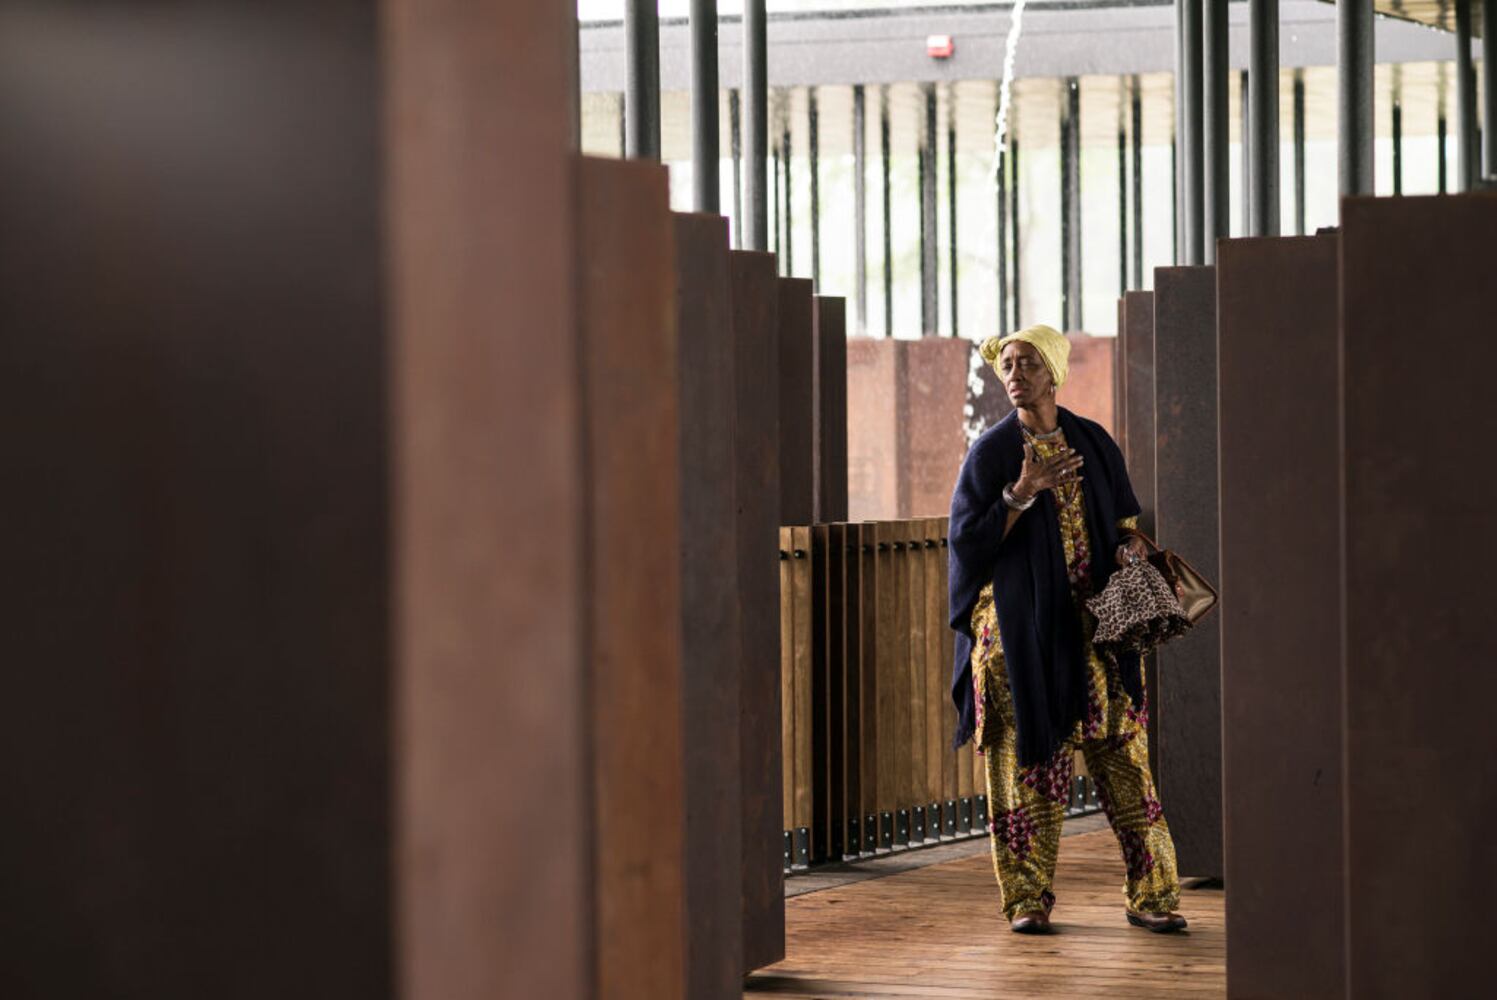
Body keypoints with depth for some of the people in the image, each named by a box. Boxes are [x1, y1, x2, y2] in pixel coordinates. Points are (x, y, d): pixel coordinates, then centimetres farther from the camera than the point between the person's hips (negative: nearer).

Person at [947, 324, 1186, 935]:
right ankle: (1028, 900, 6)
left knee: (1123, 757, -1)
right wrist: (1025, 490, -16)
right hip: (1022, 629, -2)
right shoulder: (991, 452, 0)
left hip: (1093, 625, 3)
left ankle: (1147, 893, 4)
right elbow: (970, 539, -5)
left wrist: (1131, 546, -5)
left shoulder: (1093, 443, 9)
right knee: (1030, 759, -2)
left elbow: (1126, 516, 17)